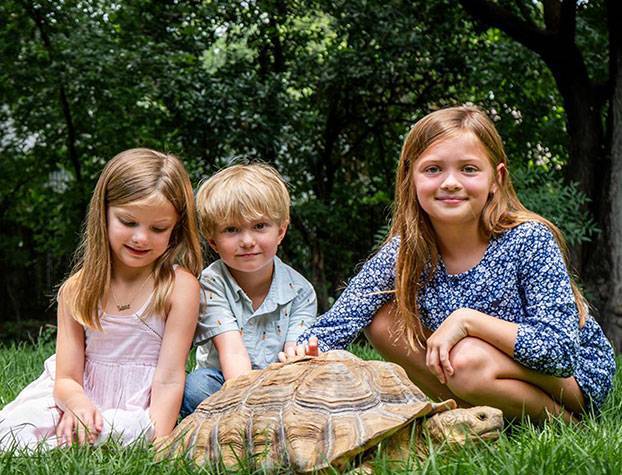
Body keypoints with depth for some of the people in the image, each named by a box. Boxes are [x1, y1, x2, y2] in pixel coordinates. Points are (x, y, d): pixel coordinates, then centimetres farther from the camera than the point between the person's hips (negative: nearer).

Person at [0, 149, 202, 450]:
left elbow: (168, 380, -12)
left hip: (139, 411, -2)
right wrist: (78, 404, -26)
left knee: (133, 428, -36)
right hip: (80, 400, 2)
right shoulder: (78, 288, 0)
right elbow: (67, 378, -2)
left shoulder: (179, 286, -9)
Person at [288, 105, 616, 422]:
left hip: (576, 375, -5)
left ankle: (561, 422, -7)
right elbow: (339, 321, -16)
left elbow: (561, 349, -28)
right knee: (383, 321, -9)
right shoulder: (403, 253, -12)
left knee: (469, 362, -34)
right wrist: (302, 355, -38)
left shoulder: (530, 241, -23)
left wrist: (467, 320, -32)